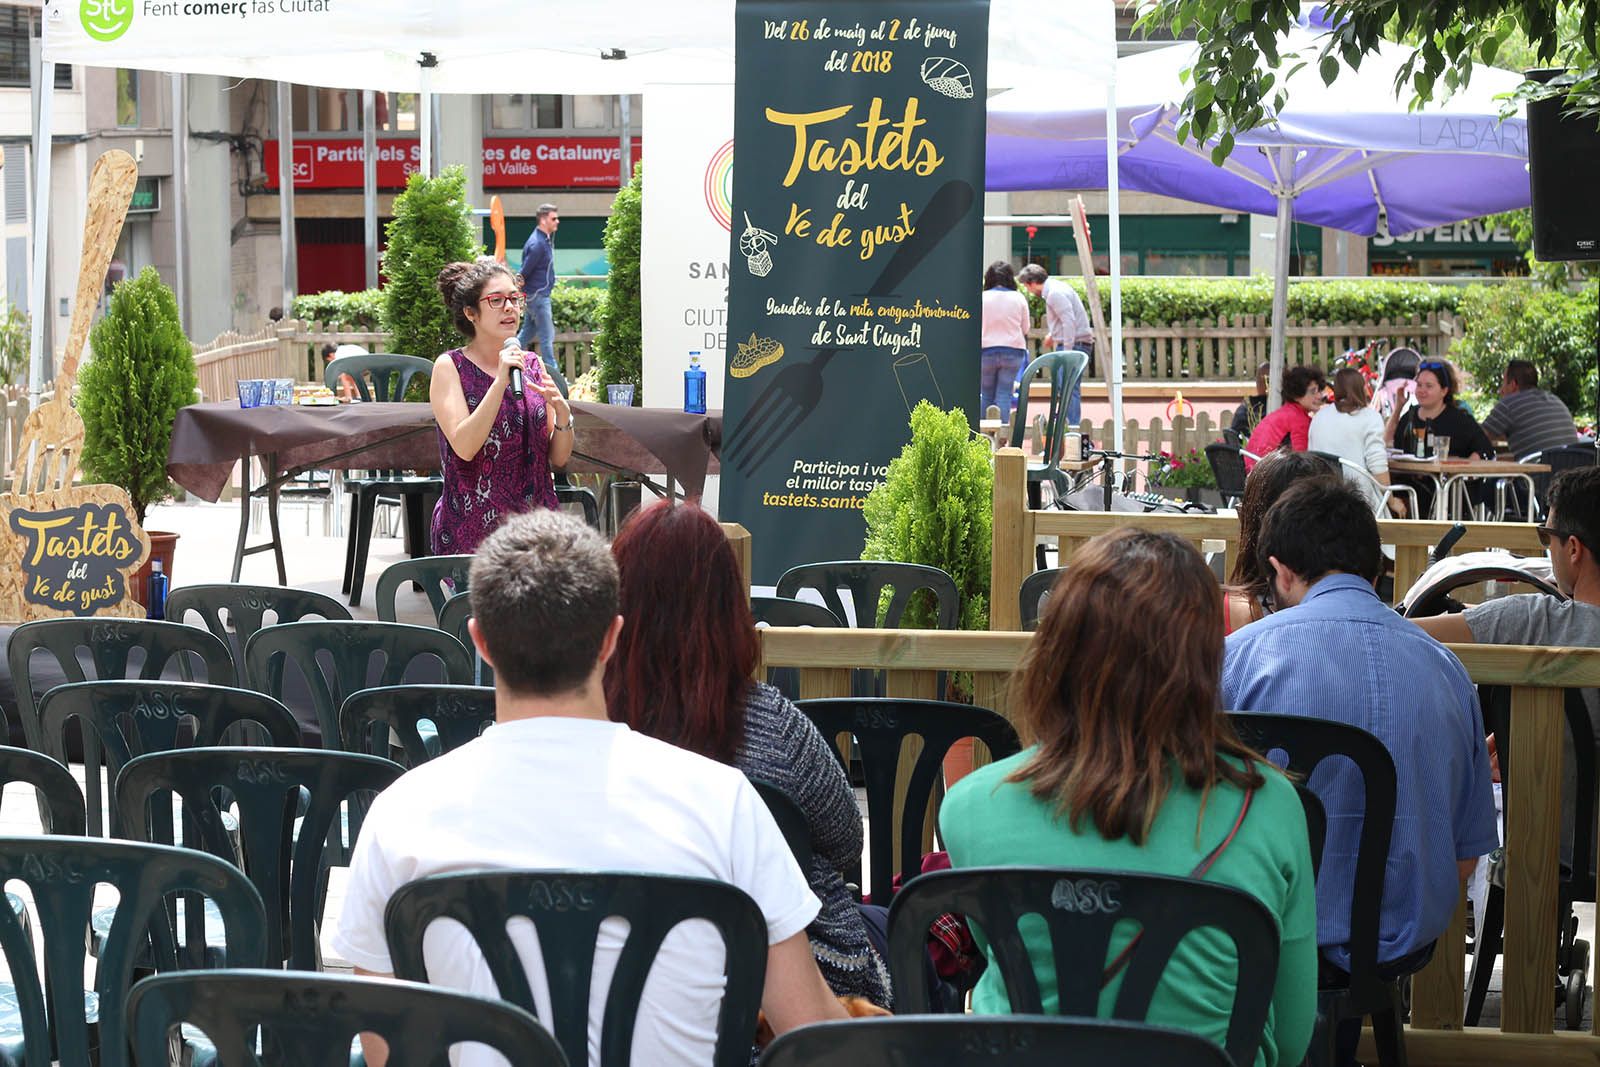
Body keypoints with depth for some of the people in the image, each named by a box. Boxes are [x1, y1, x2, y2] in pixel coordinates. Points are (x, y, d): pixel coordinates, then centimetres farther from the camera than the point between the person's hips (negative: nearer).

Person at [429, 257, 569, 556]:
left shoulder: (532, 366, 11)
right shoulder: (450, 367, -2)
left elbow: (558, 459, 10)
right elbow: (464, 447, -16)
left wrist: (562, 414, -9)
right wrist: (501, 381, -20)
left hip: (535, 525, 4)